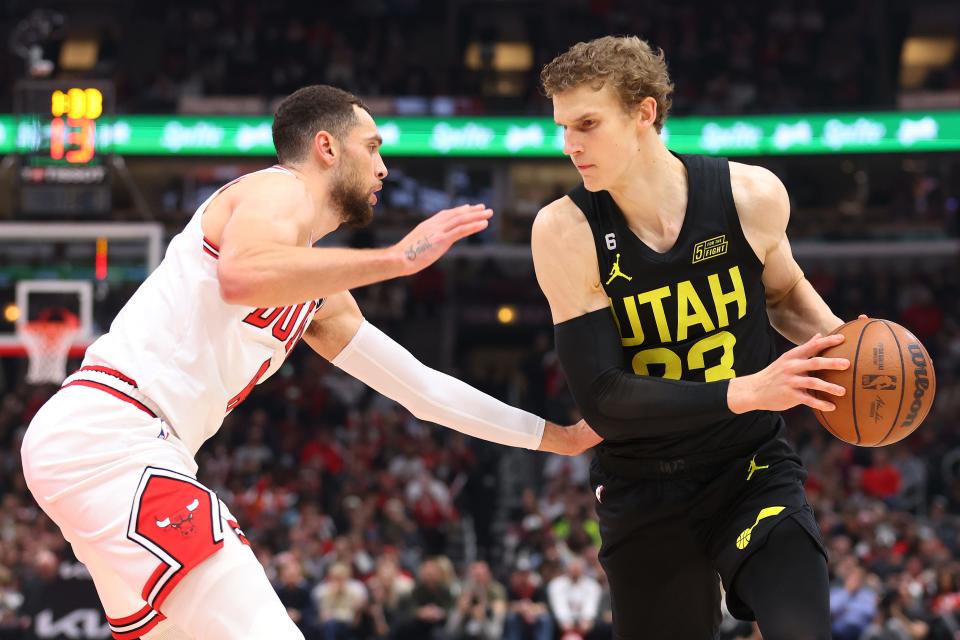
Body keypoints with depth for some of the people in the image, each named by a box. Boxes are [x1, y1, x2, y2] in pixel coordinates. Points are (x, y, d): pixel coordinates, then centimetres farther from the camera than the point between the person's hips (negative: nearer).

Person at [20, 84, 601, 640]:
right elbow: (242, 276, -27)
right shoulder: (280, 191, -3)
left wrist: (554, 436, 28)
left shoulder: (318, 297, 26)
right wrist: (398, 258, -25)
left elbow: (420, 388, 29)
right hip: (107, 435, -11)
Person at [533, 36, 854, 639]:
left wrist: (839, 340, -8)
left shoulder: (752, 195, -10)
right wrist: (744, 392, -32)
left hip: (754, 469, 0)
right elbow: (601, 398, -21)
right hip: (643, 493, 0)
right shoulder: (565, 233, -16)